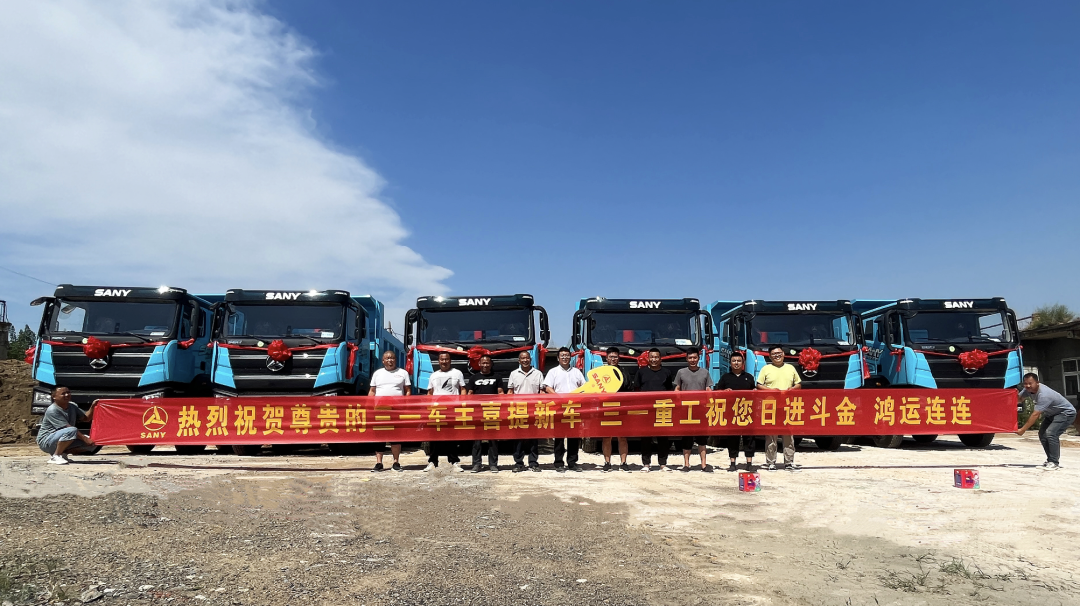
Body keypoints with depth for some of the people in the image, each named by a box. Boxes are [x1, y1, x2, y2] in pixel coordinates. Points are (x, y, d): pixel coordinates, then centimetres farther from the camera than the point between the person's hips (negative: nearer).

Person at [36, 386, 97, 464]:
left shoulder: (73, 406, 6)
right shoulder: (52, 410, -19)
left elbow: (86, 418, 10)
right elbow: (68, 428, -25)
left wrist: (92, 407, -10)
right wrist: (85, 439, -29)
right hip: (46, 441, -8)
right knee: (72, 431, -36)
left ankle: (63, 453, -2)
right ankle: (55, 456, -21)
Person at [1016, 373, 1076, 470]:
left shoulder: (1044, 395, -36)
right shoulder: (1029, 389, -12)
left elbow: (1035, 415, -35)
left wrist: (1023, 430, -31)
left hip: (1067, 413, -9)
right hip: (1052, 413, 9)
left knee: (1051, 433, -24)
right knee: (1042, 434, 0)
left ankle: (1054, 463, -16)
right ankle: (1051, 460, 12)